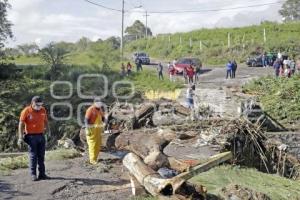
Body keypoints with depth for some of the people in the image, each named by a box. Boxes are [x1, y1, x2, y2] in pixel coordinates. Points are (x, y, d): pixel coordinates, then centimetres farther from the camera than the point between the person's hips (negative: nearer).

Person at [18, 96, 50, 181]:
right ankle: (33, 175, 6)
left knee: (41, 156, 8)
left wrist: (48, 130, 6)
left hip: (41, 136, 5)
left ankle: (42, 174, 15)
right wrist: (20, 137, -14)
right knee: (33, 156, -2)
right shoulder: (26, 111, -9)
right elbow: (21, 124, -8)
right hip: (31, 136, -4)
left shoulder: (43, 110, 5)